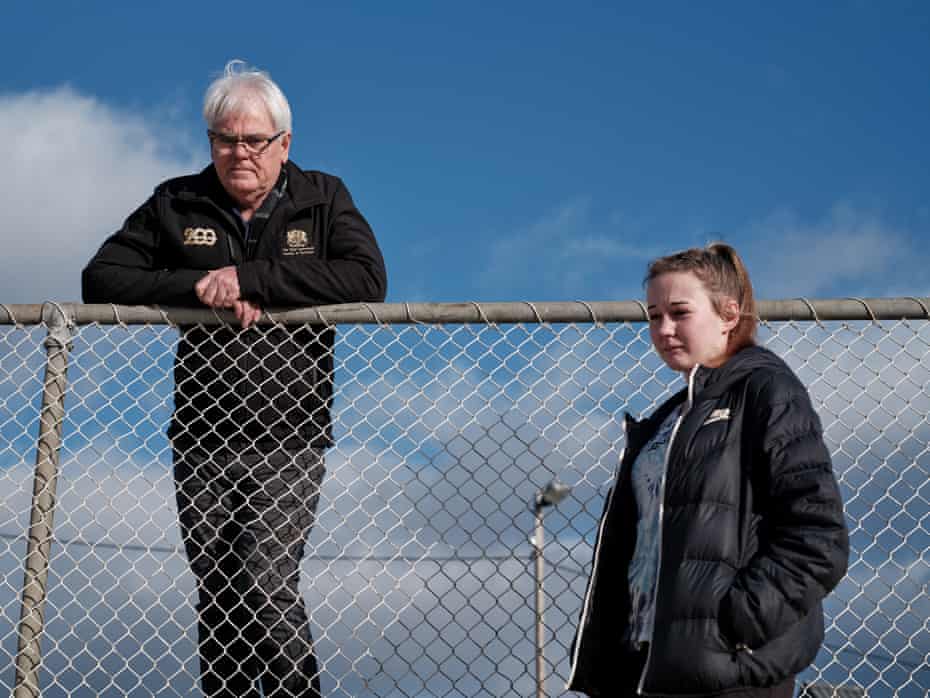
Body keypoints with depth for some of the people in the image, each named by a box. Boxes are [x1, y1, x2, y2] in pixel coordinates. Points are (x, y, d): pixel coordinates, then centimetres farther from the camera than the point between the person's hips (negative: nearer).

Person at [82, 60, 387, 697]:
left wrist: (249, 280, -17)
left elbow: (367, 280, -12)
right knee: (217, 601, 3)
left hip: (288, 443, -3)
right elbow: (101, 279, 4)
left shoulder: (323, 199, 5)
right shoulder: (176, 204, 10)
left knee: (267, 584, -18)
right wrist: (196, 286, -12)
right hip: (203, 441, 3)